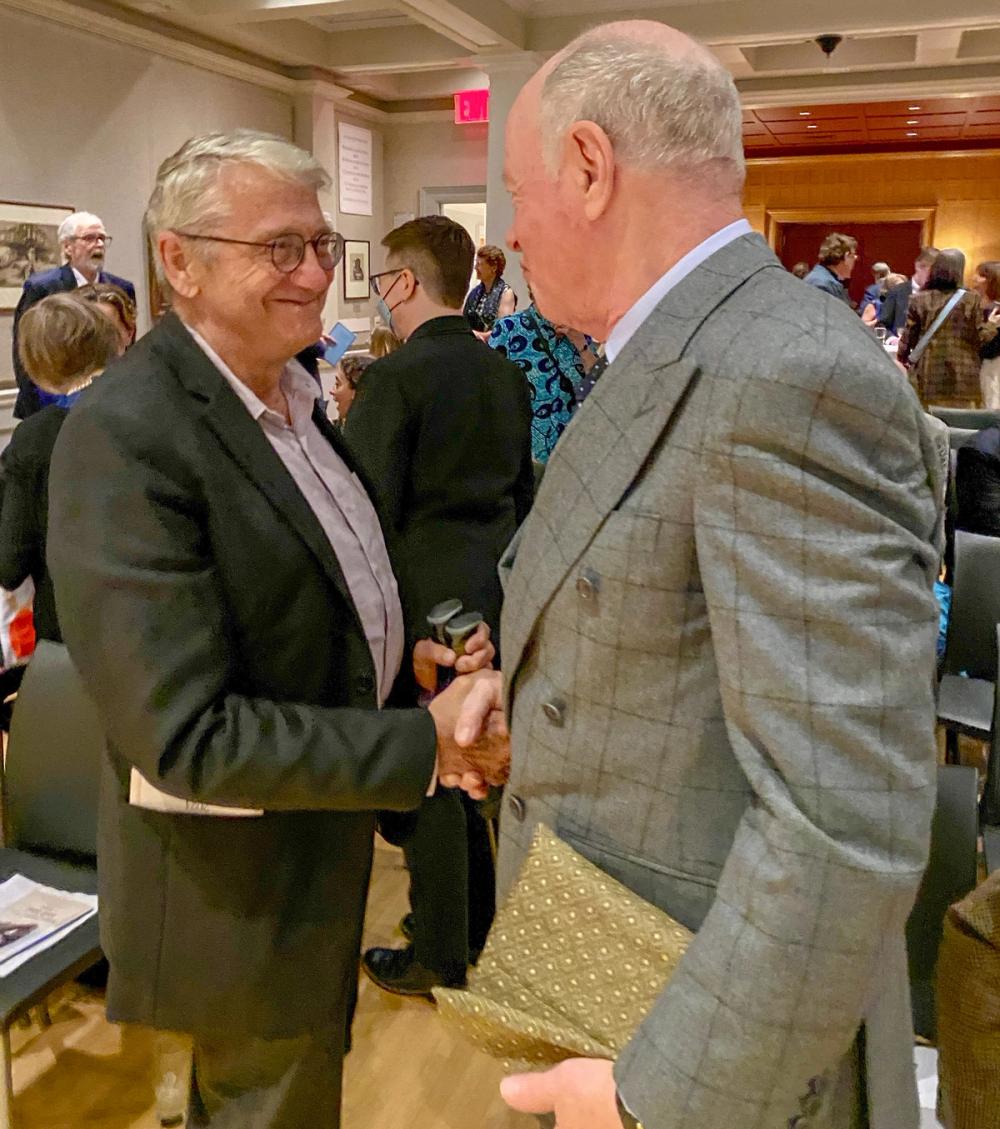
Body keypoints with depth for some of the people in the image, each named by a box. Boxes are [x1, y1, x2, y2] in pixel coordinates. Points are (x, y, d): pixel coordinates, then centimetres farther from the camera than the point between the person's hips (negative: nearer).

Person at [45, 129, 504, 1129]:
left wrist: (405, 653, -5)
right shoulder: (126, 438, -28)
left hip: (319, 849, 8)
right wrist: (424, 742, -26)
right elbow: (187, 737, -30)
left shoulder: (285, 391, 1)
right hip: (240, 888, -8)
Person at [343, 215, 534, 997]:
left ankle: (441, 955, 22)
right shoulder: (507, 374, 7)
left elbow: (368, 513, -18)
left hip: (424, 595, -7)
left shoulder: (395, 378, -16)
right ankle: (479, 919, 38)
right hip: (495, 592, 8)